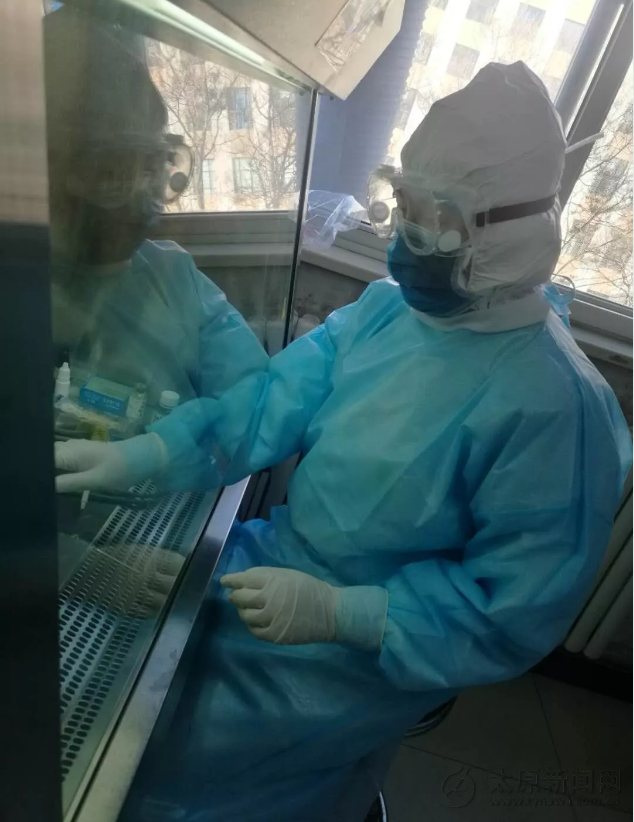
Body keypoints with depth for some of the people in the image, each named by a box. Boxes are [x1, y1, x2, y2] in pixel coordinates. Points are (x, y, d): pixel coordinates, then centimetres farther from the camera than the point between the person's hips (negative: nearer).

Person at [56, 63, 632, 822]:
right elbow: (277, 398, -7)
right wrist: (139, 455, -17)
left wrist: (339, 612, -27)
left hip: (370, 649, -6)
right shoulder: (386, 308, -4)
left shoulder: (552, 405, -26)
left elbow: (517, 611, -22)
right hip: (276, 562, 7)